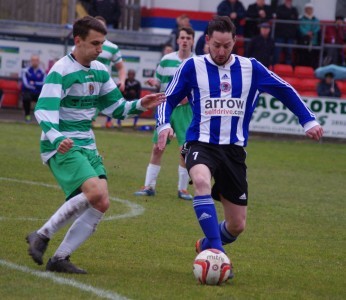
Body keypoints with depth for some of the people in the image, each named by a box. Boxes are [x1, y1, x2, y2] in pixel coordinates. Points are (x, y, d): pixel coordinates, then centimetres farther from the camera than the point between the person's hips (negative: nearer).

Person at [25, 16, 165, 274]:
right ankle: (42, 235, -15)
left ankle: (60, 258, 1)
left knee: (101, 204, -5)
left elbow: (115, 107, 21)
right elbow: (43, 111, -23)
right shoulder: (61, 71, -13)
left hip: (87, 146, 8)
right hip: (63, 147, -8)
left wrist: (139, 105, 2)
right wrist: (56, 139, -40)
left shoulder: (100, 71, 11)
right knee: (95, 192, -27)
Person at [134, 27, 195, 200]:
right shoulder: (166, 60, 5)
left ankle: (183, 188, 6)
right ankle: (149, 186, 10)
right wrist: (153, 83, -9)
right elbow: (159, 81, 14)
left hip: (185, 109, -2)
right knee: (157, 148, 2)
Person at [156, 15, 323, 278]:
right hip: (201, 144, -3)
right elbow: (169, 99, 5)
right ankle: (217, 251, -36)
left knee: (237, 226, 4)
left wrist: (309, 121, 6)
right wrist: (164, 125, -14)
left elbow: (285, 91, 14)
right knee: (202, 180, -39)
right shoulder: (193, 67, -2)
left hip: (234, 149, 3)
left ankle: (206, 247, 37)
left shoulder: (250, 68, 3)